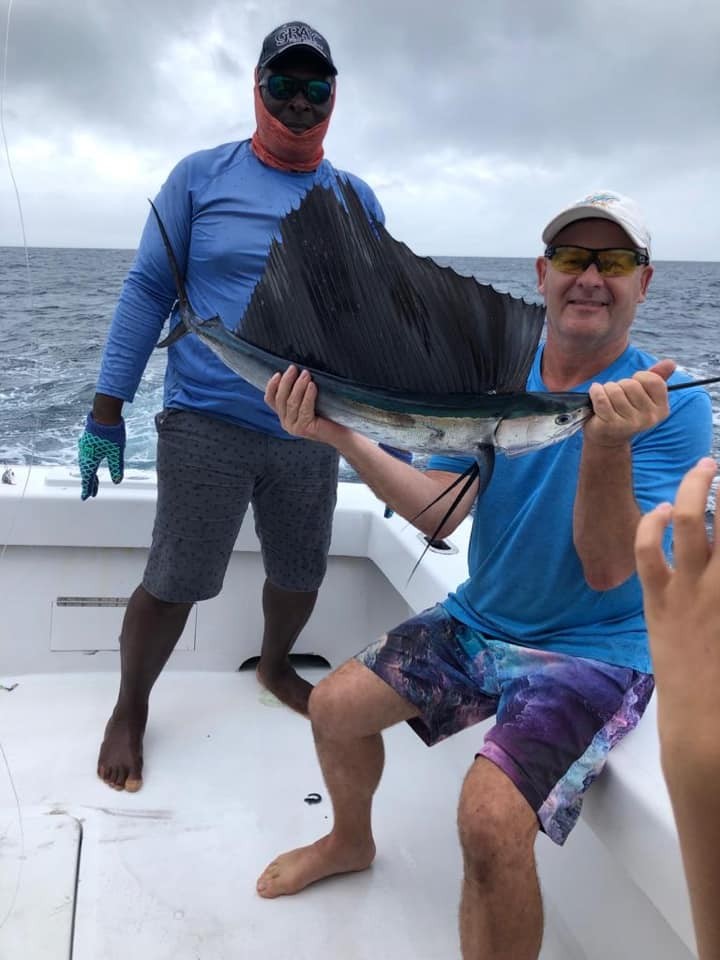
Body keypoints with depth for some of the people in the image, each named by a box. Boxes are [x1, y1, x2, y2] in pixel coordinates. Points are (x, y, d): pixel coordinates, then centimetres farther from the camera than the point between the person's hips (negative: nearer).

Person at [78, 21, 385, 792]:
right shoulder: (200, 176, 0)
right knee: (174, 583, 0)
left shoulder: (356, 199, 8)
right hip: (205, 424, -3)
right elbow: (147, 291, 0)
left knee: (300, 575, 15)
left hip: (310, 433, 4)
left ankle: (274, 668, 45)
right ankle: (129, 711, 25)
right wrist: (107, 408, -4)